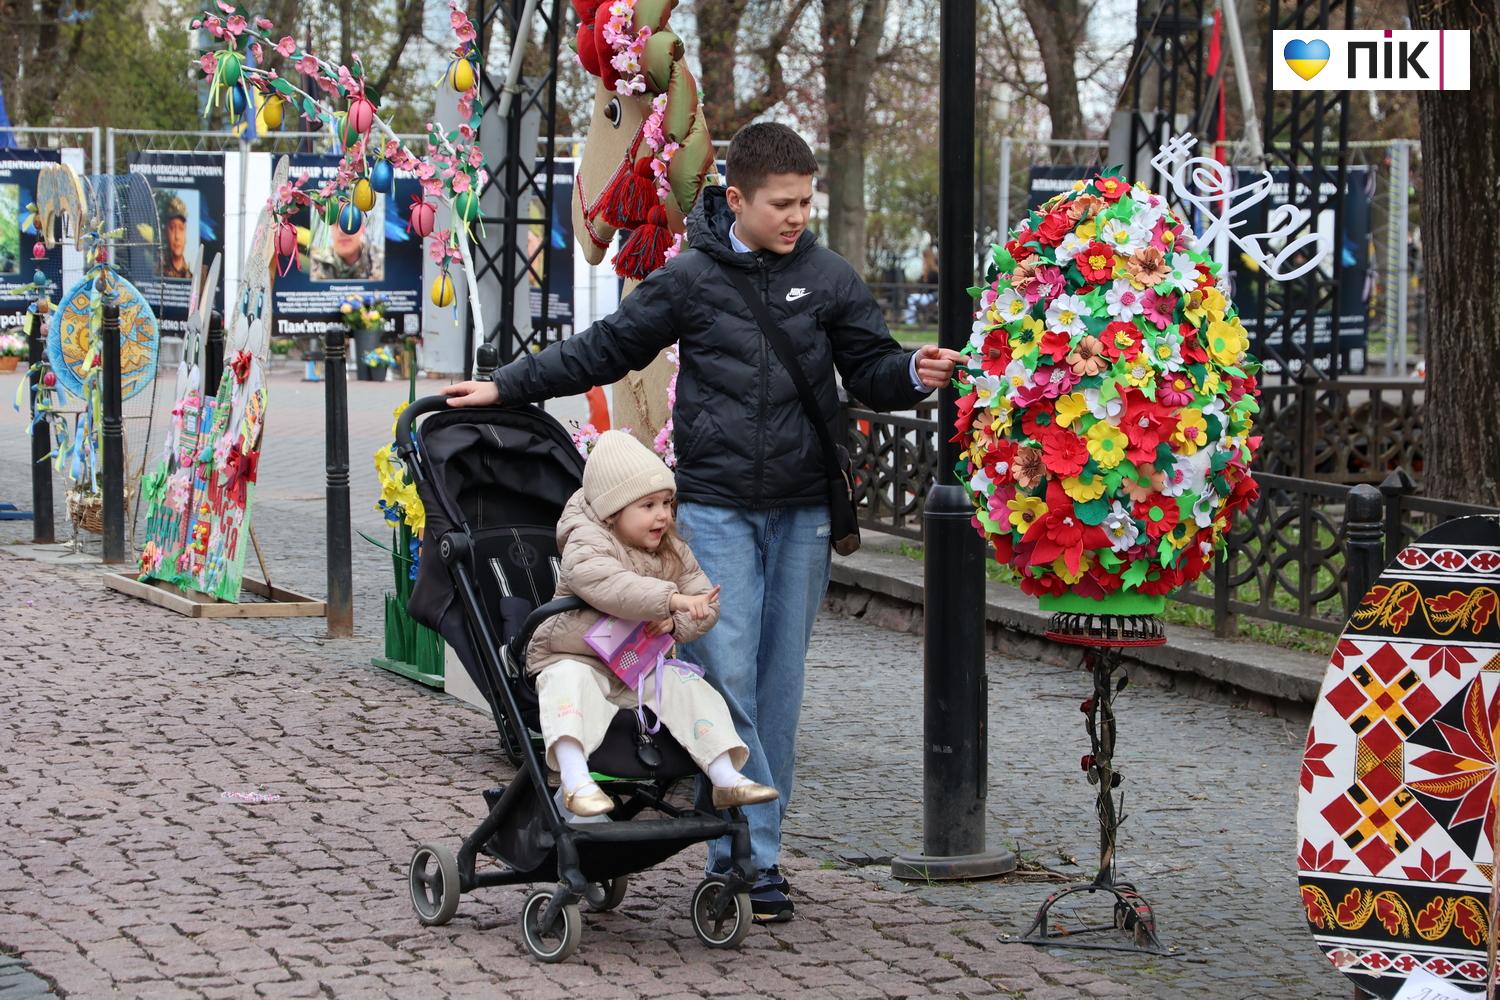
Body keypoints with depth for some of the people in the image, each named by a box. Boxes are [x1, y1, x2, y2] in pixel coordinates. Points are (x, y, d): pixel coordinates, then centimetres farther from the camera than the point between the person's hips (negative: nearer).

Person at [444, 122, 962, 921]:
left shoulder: (828, 279, 5)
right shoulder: (689, 279, -1)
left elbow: (869, 370, 9)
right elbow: (602, 350, 7)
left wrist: (916, 374, -13)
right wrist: (505, 386, 4)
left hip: (801, 514, 2)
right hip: (715, 507, -2)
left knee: (777, 685, 6)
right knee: (724, 676, -11)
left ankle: (754, 854, 14)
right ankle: (749, 853, -7)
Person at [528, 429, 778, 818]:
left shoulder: (673, 552, 8)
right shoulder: (586, 543, -15)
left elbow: (706, 603, 7)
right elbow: (605, 583, -38)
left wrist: (675, 623, -16)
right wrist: (671, 599, -46)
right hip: (576, 656, -6)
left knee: (688, 686, -16)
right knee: (570, 682, -37)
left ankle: (725, 777, -18)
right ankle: (575, 779, -51)